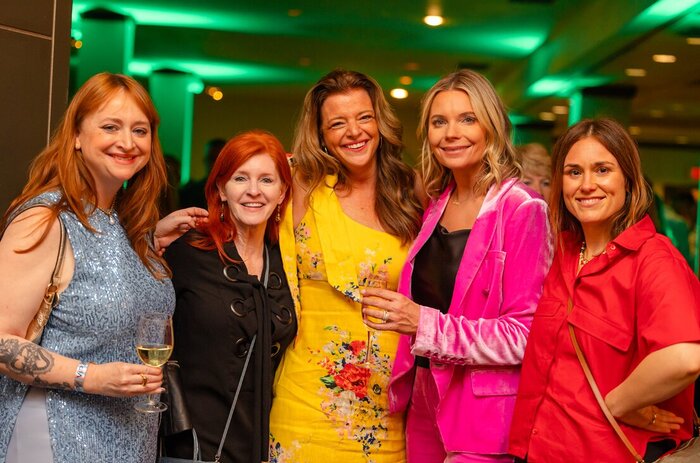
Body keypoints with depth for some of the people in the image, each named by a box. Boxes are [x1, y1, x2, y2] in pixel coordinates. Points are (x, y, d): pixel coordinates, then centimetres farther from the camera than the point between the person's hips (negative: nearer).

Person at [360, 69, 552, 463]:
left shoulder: (522, 209, -13)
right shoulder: (437, 204, 8)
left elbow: (527, 334, -17)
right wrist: (402, 311, 3)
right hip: (425, 399, 6)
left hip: (484, 413, -6)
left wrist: (427, 325, -22)